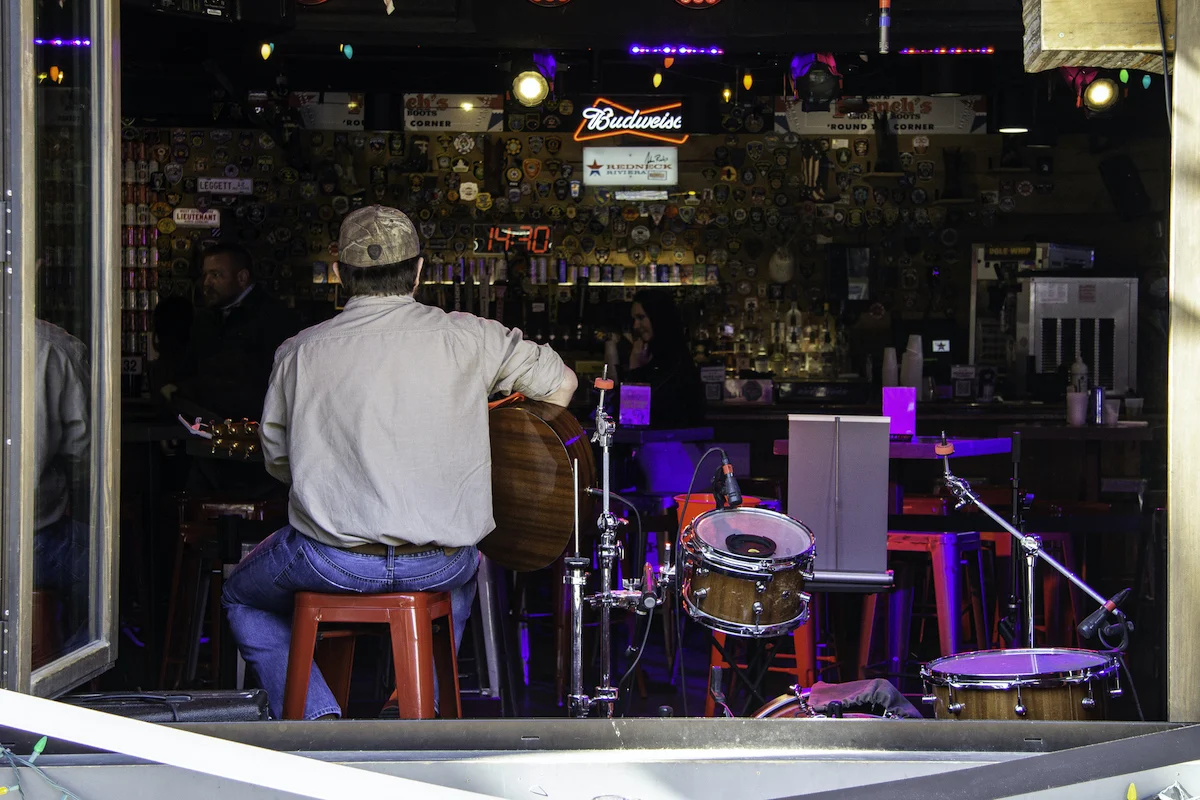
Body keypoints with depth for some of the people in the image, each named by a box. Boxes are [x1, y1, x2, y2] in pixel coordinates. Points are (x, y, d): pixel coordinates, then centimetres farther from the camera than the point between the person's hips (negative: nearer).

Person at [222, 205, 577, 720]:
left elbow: (278, 461, 10)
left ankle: (319, 720, 12)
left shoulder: (298, 353, -2)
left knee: (242, 597, 28)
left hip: (331, 560, -2)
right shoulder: (470, 338, -4)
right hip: (440, 563, 2)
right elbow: (561, 383, 9)